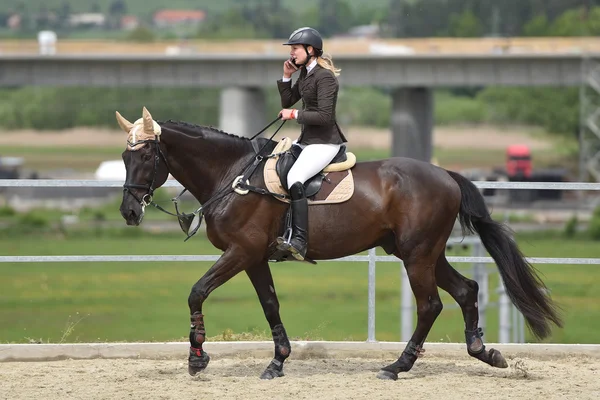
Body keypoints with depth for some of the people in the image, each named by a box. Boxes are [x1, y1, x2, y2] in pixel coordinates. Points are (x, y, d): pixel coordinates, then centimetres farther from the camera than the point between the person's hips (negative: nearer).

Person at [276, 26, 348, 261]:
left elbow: (324, 116, -24)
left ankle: (300, 242, -35)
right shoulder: (304, 74, 12)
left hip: (324, 142, -11)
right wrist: (286, 77, 5)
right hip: (306, 139, 11)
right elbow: (287, 102, 18)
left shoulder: (324, 77, -17)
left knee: (294, 178, -29)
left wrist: (294, 115, -17)